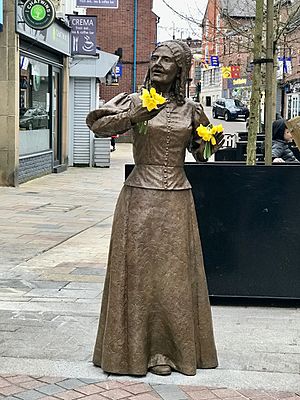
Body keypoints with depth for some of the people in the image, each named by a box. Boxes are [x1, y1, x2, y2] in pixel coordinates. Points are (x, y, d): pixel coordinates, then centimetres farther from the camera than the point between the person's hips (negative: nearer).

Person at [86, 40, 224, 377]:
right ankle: (138, 346, 12)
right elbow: (98, 126, -11)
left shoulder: (190, 109, 9)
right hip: (140, 197, -2)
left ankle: (167, 348, 14)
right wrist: (138, 114, -19)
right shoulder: (135, 102, 2)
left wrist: (214, 144, 0)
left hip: (177, 200, 2)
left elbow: (200, 151, 20)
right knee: (138, 270, 1)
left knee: (174, 272, 4)